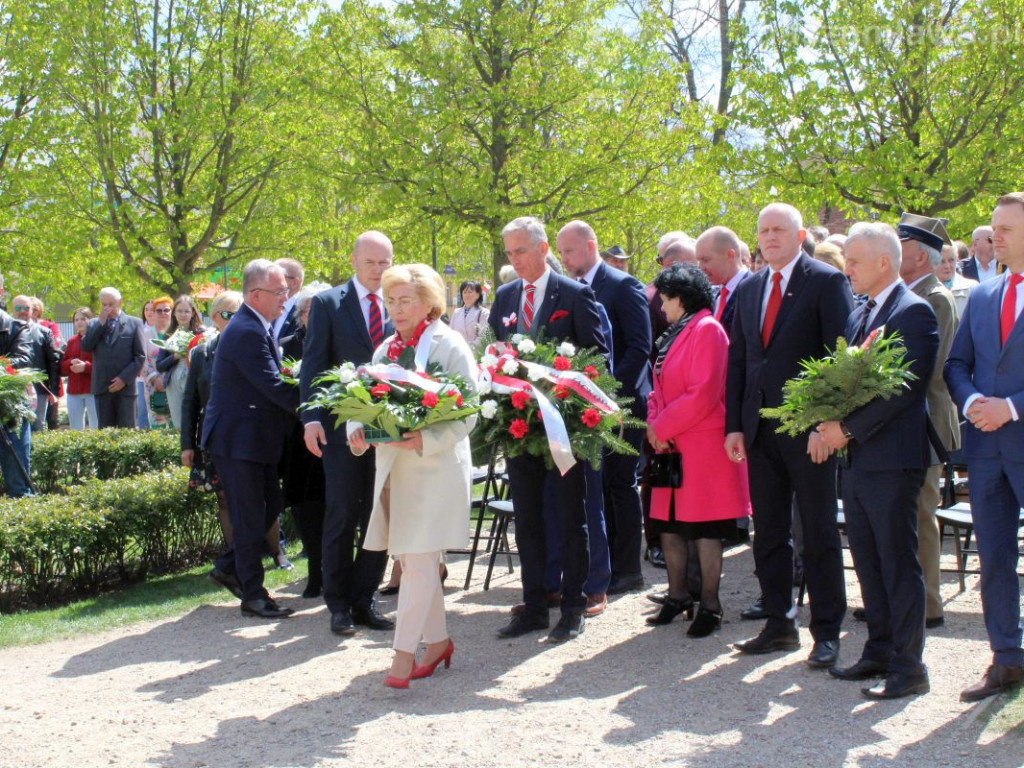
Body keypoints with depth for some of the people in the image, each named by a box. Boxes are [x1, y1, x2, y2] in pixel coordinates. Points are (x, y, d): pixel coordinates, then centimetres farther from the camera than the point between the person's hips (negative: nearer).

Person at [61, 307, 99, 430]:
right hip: (74, 392, 6)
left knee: (96, 427, -5)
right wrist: (71, 363, -7)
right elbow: (63, 367, 14)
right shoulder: (71, 341, 15)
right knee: (75, 428, 9)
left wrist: (86, 366, -19)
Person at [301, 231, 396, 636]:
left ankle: (363, 599, 18)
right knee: (342, 518, 2)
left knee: (380, 519, 6)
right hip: (342, 426, -3)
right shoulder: (327, 303, 2)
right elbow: (313, 363, -2)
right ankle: (339, 604, 13)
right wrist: (311, 417, -13)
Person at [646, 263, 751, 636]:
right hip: (670, 448, 9)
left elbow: (703, 393, -19)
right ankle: (677, 596, 23)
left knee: (705, 529, -3)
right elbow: (660, 388, 17)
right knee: (668, 524, 11)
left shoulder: (707, 330, -11)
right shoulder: (674, 334, 17)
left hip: (703, 447, -9)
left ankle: (709, 606, 5)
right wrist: (654, 424, -2)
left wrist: (662, 427, -13)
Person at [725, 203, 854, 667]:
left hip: (809, 430, -6)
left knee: (819, 535, 1)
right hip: (759, 431, 6)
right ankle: (779, 625, 20)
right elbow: (737, 361, 14)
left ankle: (827, 633, 9)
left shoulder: (827, 282, -5)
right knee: (768, 535, 10)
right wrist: (734, 425, 7)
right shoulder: (748, 290, 14)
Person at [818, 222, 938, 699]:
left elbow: (904, 387, -19)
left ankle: (908, 667, 3)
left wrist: (848, 428, -17)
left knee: (898, 563, -3)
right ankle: (879, 652, 24)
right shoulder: (859, 316, 18)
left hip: (891, 459, -9)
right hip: (856, 458, 9)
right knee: (867, 562, 14)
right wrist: (831, 423, 0)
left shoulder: (913, 312, -10)